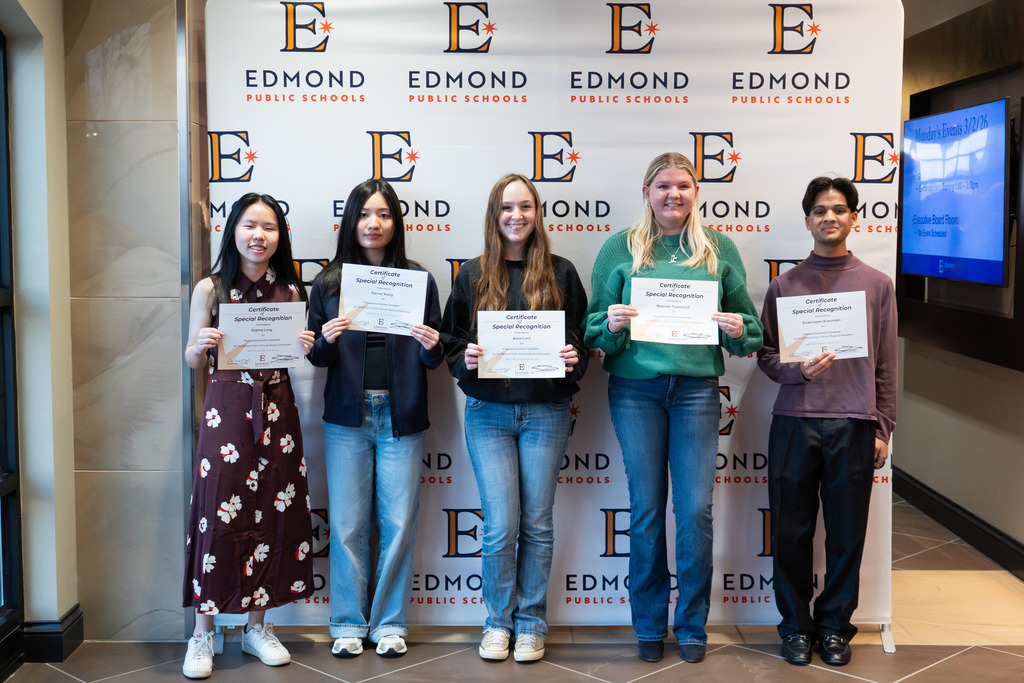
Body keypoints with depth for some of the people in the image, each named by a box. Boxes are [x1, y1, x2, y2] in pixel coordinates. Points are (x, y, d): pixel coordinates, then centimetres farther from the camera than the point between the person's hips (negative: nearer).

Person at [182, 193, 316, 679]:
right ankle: (202, 634, 9)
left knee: (273, 512, 5)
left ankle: (257, 625, 19)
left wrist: (304, 349, -7)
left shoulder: (290, 291, 6)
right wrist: (201, 345, -17)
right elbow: (192, 361, 4)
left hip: (276, 408, 3)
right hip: (226, 406, -3)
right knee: (219, 515, -4)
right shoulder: (210, 289, -1)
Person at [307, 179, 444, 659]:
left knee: (398, 524, 4)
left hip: (401, 417, 0)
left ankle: (390, 623, 19)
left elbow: (433, 360, 7)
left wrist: (430, 346, -15)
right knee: (347, 524, 4)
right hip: (347, 417, 0)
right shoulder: (328, 282, 4)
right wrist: (327, 340, -14)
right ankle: (349, 623, 19)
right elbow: (315, 358, 6)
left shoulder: (418, 280, 4)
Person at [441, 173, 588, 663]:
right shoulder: (472, 275, 6)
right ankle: (498, 621, 19)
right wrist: (466, 360, -13)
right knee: (500, 525, -2)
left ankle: (531, 623, 22)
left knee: (537, 524, 6)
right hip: (488, 413, 0)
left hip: (546, 413, 0)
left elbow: (581, 338, 9)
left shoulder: (560, 273, 5)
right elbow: (451, 344, 8)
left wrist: (573, 360, -12)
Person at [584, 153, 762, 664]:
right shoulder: (620, 248, 7)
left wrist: (739, 330, -9)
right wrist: (612, 325, -14)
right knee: (646, 507, 5)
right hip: (635, 387, 0)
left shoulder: (719, 249, 10)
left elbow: (748, 322, 12)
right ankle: (649, 625, 20)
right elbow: (594, 327, 7)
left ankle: (692, 626, 17)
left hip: (696, 387, 1)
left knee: (696, 509, 0)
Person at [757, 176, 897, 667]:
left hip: (854, 425, 0)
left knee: (847, 533, 5)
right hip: (795, 422, 0)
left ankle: (834, 625, 22)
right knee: (792, 531, 5)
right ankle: (796, 626, 20)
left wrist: (882, 429, 5)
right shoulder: (784, 285, 8)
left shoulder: (876, 284, 9)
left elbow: (885, 365, 8)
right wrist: (799, 371, -13)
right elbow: (766, 354, 7)